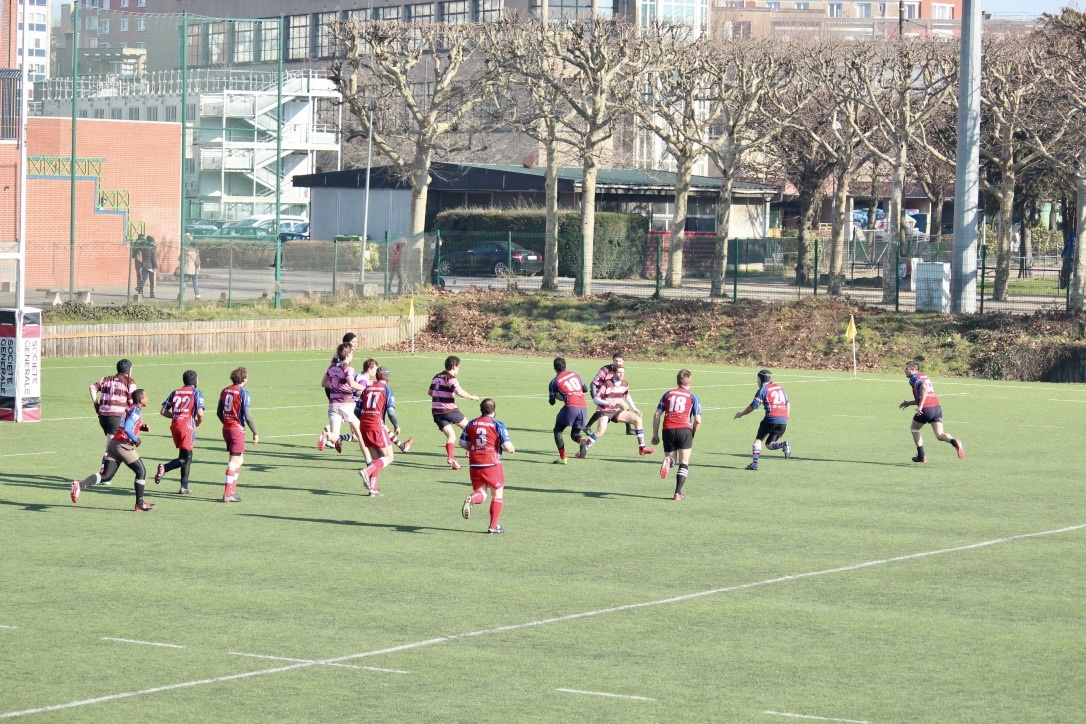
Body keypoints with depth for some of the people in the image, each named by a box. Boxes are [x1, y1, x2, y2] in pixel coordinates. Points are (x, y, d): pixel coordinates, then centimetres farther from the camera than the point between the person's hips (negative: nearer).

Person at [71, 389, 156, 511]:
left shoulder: (130, 408, 17)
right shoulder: (136, 411, -10)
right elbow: (127, 428, -24)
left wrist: (142, 428, 17)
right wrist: (136, 439, -11)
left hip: (113, 443, 8)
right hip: (123, 445, -8)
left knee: (106, 476, 2)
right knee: (141, 472, 7)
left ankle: (80, 485, -17)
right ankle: (140, 504, 11)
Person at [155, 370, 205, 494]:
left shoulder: (175, 392, 13)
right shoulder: (196, 393, -2)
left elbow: (163, 411, 10)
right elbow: (200, 413, -12)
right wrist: (198, 422, 8)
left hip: (174, 426, 6)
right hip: (187, 427, -6)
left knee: (186, 457, 16)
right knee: (185, 458, -3)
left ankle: (184, 487, 14)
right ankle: (164, 467, -26)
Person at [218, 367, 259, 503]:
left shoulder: (225, 391, 8)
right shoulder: (243, 393, -13)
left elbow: (219, 412, 14)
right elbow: (247, 415, -16)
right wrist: (255, 433, -9)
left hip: (226, 429, 7)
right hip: (238, 429, -7)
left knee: (239, 459, 20)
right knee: (234, 461, -4)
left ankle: (232, 489, 22)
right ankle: (228, 494, -6)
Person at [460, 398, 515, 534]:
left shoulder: (471, 424, 6)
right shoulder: (498, 425, -7)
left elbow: (462, 442, 9)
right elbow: (507, 446, -12)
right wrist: (512, 449, 10)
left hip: (474, 465, 4)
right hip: (492, 464, -4)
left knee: (481, 495, 12)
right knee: (498, 494, 12)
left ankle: (471, 500, -24)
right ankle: (493, 526, 12)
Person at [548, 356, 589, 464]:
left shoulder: (555, 382, 8)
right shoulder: (575, 374, 18)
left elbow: (552, 402, 16)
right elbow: (585, 389, 25)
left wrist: (551, 398, 38)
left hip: (571, 406, -4)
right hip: (583, 407, 4)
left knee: (558, 431, 14)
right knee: (575, 434, 19)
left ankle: (563, 458, 2)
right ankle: (581, 441, -18)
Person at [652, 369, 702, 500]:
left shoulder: (668, 394, 15)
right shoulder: (693, 397, 10)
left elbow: (657, 415, 9)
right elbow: (698, 421, 2)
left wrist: (655, 434, 14)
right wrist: (692, 434, 19)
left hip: (668, 430, 2)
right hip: (684, 429, -2)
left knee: (671, 457, 20)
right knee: (684, 464, 8)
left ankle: (668, 461, -19)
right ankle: (678, 493, -1)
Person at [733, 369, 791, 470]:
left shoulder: (763, 390, 2)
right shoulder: (780, 388, 21)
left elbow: (752, 407, 1)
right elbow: (788, 404, 20)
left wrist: (740, 414, 15)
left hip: (771, 418, -6)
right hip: (783, 420, 6)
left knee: (758, 439, 9)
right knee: (769, 444, 14)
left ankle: (755, 463, 0)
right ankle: (784, 445, -15)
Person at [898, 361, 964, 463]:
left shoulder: (914, 378, -3)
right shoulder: (924, 377, 24)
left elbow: (924, 388, -24)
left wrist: (920, 406, -25)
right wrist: (909, 403, 34)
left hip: (926, 409, -7)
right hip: (937, 406, 7)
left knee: (914, 429, 18)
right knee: (940, 434, 0)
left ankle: (921, 456, 19)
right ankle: (955, 442, -30)